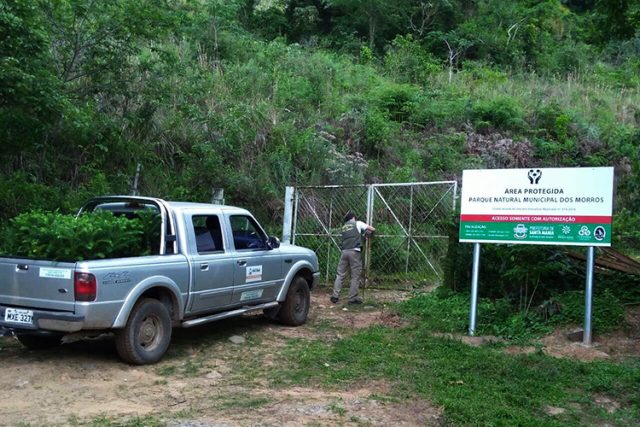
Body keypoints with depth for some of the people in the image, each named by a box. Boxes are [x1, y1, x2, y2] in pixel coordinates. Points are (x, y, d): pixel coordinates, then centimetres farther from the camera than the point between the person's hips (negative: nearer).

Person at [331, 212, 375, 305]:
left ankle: (335, 296, 6)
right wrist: (369, 231, 35)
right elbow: (373, 229, 14)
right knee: (355, 276, 1)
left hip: (344, 251, 5)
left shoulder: (343, 227, 24)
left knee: (340, 275, 9)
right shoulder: (357, 223, 11)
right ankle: (353, 298, 1)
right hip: (354, 251, -5)